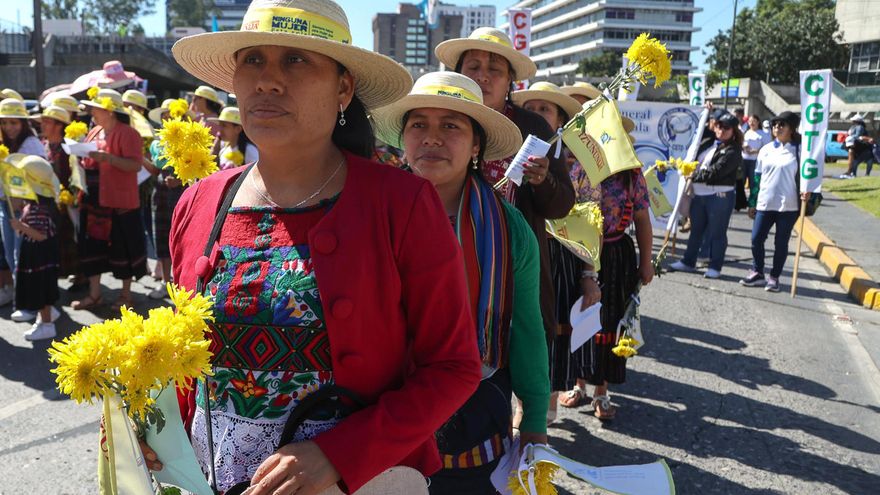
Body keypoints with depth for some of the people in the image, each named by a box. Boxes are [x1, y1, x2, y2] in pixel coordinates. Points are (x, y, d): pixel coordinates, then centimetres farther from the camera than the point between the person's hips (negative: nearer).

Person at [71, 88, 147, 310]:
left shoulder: (127, 133, -11)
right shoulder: (94, 132, 14)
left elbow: (136, 165, -20)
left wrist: (108, 157, -28)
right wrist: (81, 159, 3)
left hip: (119, 202, -8)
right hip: (93, 200, 8)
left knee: (122, 248, 3)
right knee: (92, 245, 12)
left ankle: (126, 294, 17)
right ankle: (94, 293, 24)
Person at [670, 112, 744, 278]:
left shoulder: (733, 151, -9)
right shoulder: (710, 143, 13)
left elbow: (715, 171, -18)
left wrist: (694, 175, -12)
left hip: (720, 196, -7)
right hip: (700, 194, 7)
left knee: (717, 232, 2)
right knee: (696, 229, 15)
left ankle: (715, 267, 11)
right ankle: (688, 261, 25)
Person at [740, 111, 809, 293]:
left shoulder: (799, 150, -2)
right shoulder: (766, 149, 9)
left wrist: (806, 191, -20)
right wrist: (752, 203, 12)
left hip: (788, 206, -3)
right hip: (765, 203, 3)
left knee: (781, 243, 5)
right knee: (756, 239, 3)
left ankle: (774, 277, 17)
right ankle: (757, 273, 19)